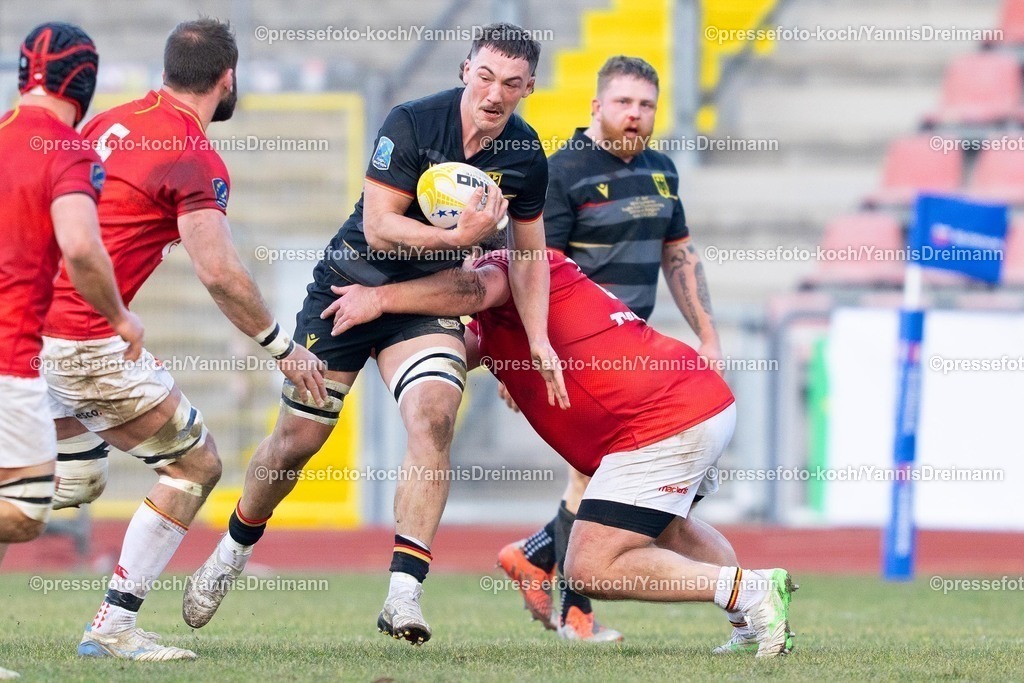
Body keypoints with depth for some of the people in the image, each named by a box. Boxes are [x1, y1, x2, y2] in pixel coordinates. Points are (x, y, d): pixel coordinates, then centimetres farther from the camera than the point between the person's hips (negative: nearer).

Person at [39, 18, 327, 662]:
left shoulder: (111, 122, 13)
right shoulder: (197, 162, -12)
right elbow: (220, 274, -17)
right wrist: (283, 348, -5)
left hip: (33, 315, 8)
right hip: (85, 341, -8)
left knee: (76, 480, 22)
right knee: (197, 464, 6)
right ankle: (113, 627, 3)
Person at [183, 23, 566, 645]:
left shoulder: (526, 157, -6)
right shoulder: (412, 123, -20)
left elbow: (530, 252, 9)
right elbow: (379, 227, -23)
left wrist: (537, 338, 0)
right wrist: (459, 236, -36)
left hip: (429, 302, 2)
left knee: (434, 416, -25)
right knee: (298, 439, 4)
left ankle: (403, 594, -27)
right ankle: (235, 548, 33)